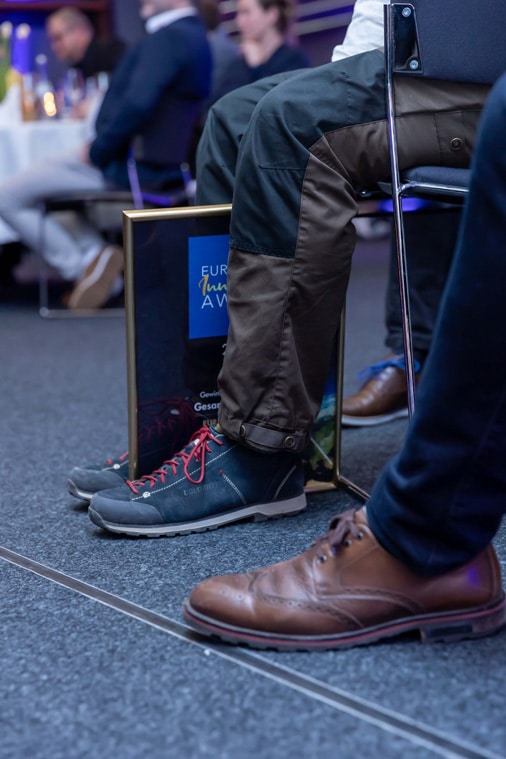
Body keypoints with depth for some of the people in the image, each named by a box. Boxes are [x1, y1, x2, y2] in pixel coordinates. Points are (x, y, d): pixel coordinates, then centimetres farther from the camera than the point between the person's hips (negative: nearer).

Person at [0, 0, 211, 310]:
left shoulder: (168, 38, -21)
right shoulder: (197, 35, 9)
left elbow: (137, 105, -31)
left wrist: (97, 151, -17)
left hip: (131, 168, -10)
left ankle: (81, 265, 4)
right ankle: (95, 255, 18)